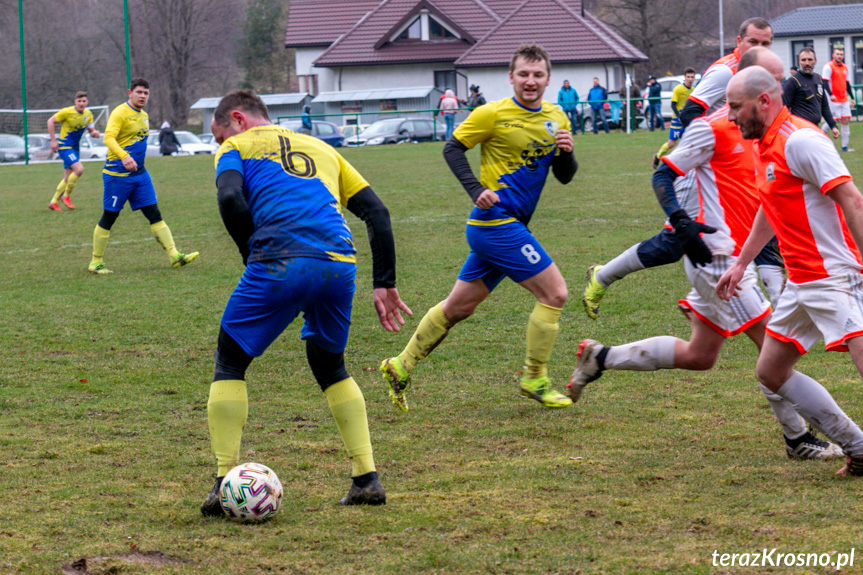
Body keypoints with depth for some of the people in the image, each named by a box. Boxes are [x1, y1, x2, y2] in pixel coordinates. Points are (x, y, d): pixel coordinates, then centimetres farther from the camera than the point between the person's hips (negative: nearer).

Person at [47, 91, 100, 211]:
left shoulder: (88, 114, 2)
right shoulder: (67, 112, -16)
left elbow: (91, 129, 12)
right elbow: (50, 121, -9)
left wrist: (94, 132, -13)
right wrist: (53, 140, -12)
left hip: (75, 147, 7)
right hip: (64, 146, -7)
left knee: (68, 178, 9)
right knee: (79, 169, -23)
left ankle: (53, 202, 21)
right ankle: (66, 195, -6)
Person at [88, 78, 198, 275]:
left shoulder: (144, 116, 15)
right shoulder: (120, 113, -11)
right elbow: (109, 138, -25)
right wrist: (124, 156, -40)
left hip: (139, 174, 7)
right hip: (118, 174, -7)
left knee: (155, 215, 1)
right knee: (109, 218, 0)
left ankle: (175, 256, -2)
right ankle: (96, 263, 10)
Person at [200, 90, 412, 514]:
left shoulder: (237, 148, 18)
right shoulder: (321, 149, 33)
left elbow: (231, 200, -5)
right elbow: (376, 212, 24)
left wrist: (253, 258, 6)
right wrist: (385, 285, 22)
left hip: (282, 262, -5)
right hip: (340, 264, 5)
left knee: (230, 363, 13)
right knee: (329, 366, 26)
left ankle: (226, 484, 4)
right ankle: (367, 479, 16)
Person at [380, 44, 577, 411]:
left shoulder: (556, 119, 11)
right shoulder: (492, 114, -9)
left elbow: (564, 177, 14)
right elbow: (452, 149, -4)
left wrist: (567, 152, -8)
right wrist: (477, 191, -17)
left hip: (509, 227, 8)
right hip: (496, 221, -8)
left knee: (458, 307, 14)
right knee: (554, 293, -10)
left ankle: (401, 367, 26)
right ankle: (534, 380, 3)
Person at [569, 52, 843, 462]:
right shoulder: (714, 128, -13)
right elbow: (663, 175, -12)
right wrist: (681, 223, -25)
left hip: (734, 256, 10)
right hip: (715, 256, -10)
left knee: (698, 356, 15)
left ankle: (601, 357, 24)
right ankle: (797, 439, 3)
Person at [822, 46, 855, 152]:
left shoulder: (844, 68, 14)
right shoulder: (829, 67, -8)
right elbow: (824, 82, -15)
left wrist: (851, 98, 21)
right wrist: (831, 95, -27)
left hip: (844, 99, 7)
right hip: (834, 100, -7)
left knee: (845, 121, 3)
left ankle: (844, 146, 6)